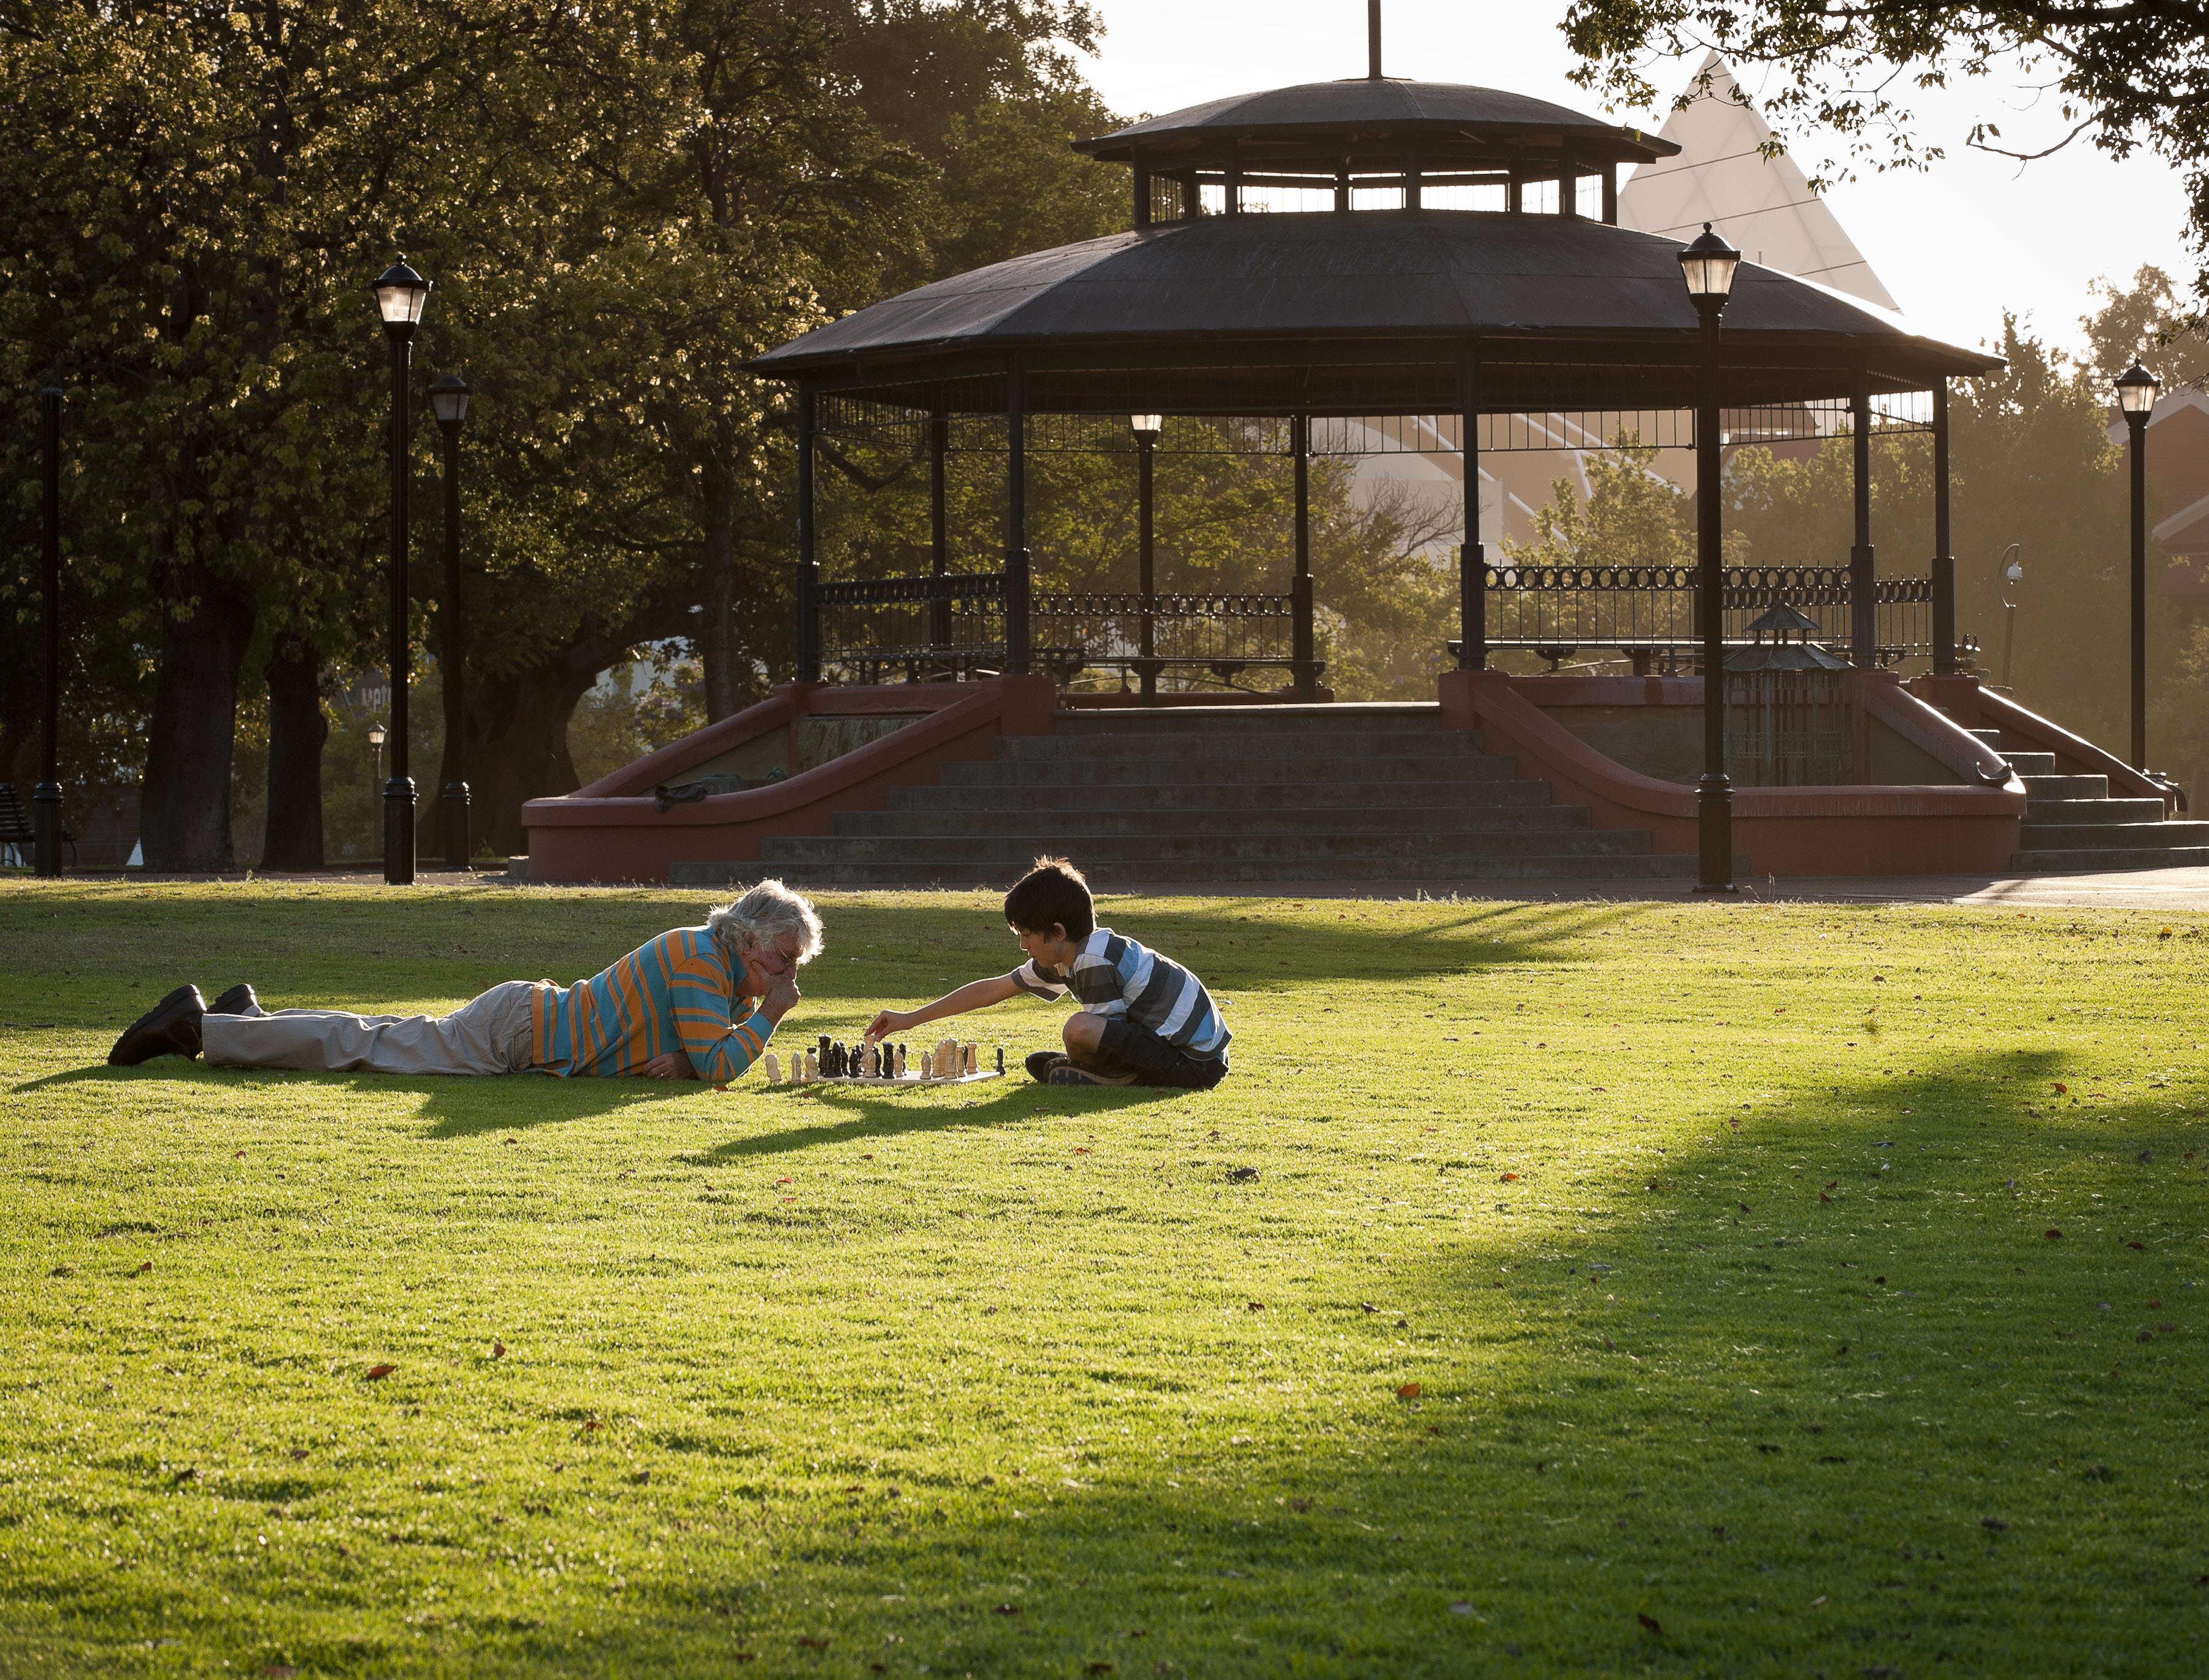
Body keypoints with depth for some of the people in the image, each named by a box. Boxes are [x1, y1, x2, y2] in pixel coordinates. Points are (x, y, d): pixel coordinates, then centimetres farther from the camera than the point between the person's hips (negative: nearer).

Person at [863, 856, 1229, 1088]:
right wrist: (911, 1019, 19)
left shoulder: (1096, 960, -19)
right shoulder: (1062, 961, 9)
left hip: (1195, 1064, -10)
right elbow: (992, 990, 15)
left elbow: (1111, 1040, -17)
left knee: (1080, 1030, -29)